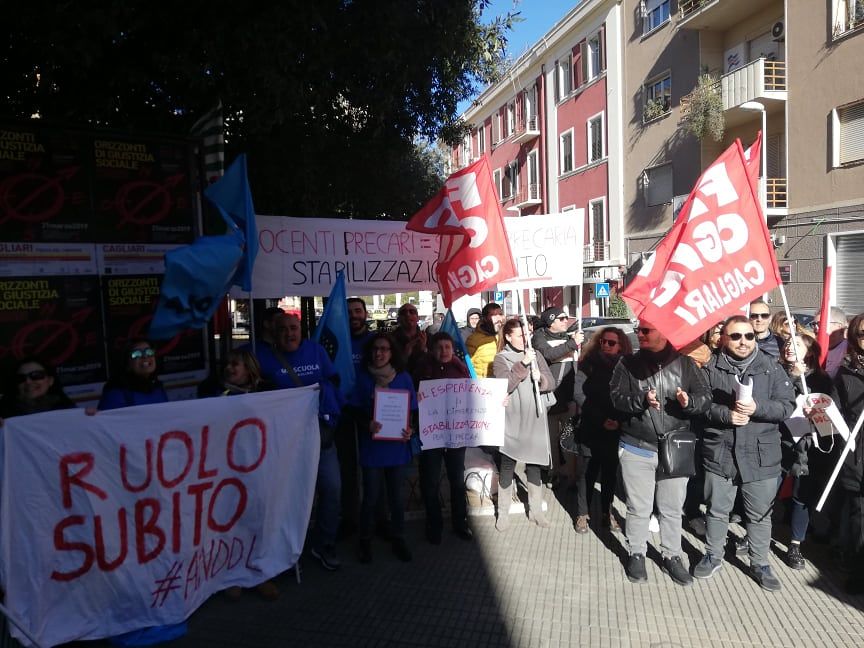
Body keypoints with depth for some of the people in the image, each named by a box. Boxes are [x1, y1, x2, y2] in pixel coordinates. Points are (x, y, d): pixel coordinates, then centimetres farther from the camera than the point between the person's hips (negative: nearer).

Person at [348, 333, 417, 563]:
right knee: (371, 496, 7)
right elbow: (354, 410, -1)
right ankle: (365, 541, 25)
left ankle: (398, 538, 30)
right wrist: (367, 424, -20)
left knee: (396, 495, 13)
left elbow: (412, 410, 4)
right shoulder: (363, 378, -2)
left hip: (397, 445, 1)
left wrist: (410, 430, -15)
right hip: (372, 446, -1)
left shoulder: (403, 377, 0)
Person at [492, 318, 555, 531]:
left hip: (534, 420, 3)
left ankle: (536, 510, 26)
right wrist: (523, 365, -23)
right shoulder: (500, 359, -2)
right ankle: (503, 513, 15)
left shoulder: (535, 355, 8)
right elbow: (505, 386, -16)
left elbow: (551, 382, 5)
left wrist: (540, 378, -16)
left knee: (534, 465, 13)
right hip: (511, 421, -3)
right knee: (507, 466, 2)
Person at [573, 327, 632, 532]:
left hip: (616, 429, 2)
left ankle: (607, 512, 23)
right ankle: (583, 513, 13)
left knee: (611, 471, 10)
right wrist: (600, 419, -13)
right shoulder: (589, 364, -2)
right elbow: (579, 394, -7)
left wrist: (619, 420, -14)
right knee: (589, 471, 2)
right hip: (592, 427, -2)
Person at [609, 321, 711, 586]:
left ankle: (672, 556, 31)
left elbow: (706, 396, 1)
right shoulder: (628, 363, 0)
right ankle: (637, 554, 27)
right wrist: (641, 400, -25)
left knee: (673, 509, 13)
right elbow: (616, 397, -7)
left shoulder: (685, 363, 2)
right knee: (638, 508, 9)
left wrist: (689, 402, -21)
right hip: (636, 448, -1)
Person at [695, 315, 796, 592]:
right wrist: (726, 414, -20)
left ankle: (760, 563, 31)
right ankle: (713, 556, 32)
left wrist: (757, 408, -20)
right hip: (720, 453, 0)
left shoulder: (772, 367, 0)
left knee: (760, 514, 13)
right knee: (717, 510, 13)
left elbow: (787, 405, -4)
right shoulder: (712, 368, -1)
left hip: (761, 455, 0)